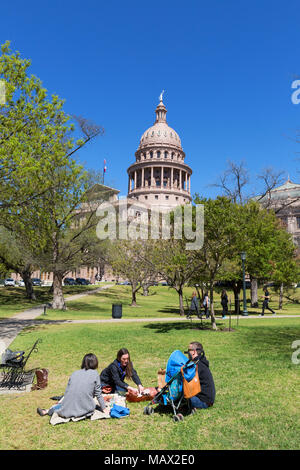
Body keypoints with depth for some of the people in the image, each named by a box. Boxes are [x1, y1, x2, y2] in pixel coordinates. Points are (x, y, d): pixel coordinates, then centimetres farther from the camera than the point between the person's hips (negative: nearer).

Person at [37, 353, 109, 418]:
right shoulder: (95, 374, 1)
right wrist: (104, 407, 13)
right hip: (85, 410, -3)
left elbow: (66, 391, 14)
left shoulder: (74, 373, 11)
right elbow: (98, 393, 3)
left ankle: (47, 411, 8)